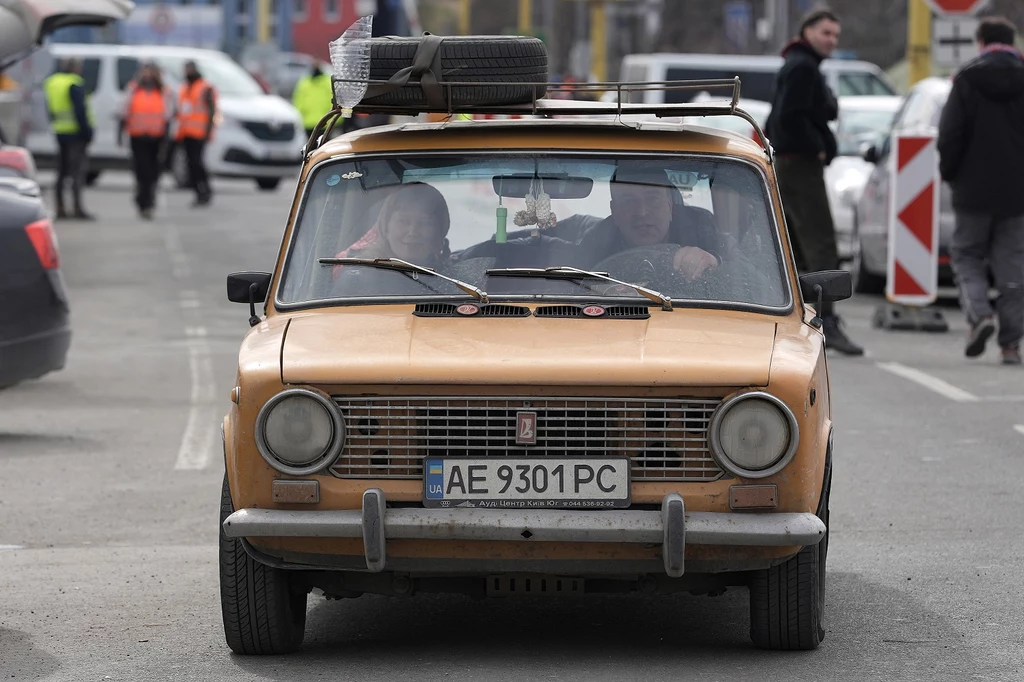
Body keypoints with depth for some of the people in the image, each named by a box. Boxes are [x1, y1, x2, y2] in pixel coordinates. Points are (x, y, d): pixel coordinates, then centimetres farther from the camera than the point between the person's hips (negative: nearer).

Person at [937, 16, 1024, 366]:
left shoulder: (967, 79, -6)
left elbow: (950, 133, -7)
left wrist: (949, 173, 8)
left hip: (974, 190, -2)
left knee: (966, 255, 12)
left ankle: (978, 313, -13)